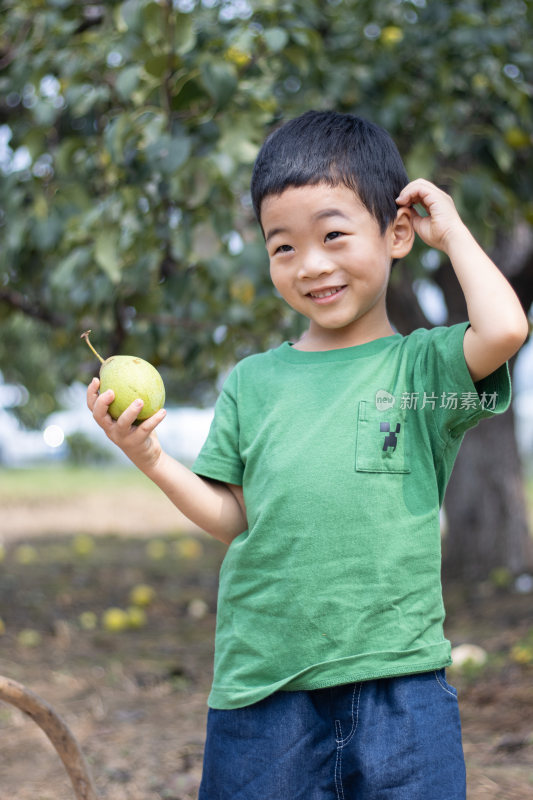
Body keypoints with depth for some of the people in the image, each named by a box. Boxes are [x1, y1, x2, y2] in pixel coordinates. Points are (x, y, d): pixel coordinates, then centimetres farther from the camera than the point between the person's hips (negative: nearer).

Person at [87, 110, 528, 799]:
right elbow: (234, 518, 9)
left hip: (397, 681, -2)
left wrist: (451, 231, -5)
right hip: (260, 684, 2)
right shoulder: (252, 381, 8)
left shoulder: (423, 366, 0)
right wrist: (150, 458, -5)